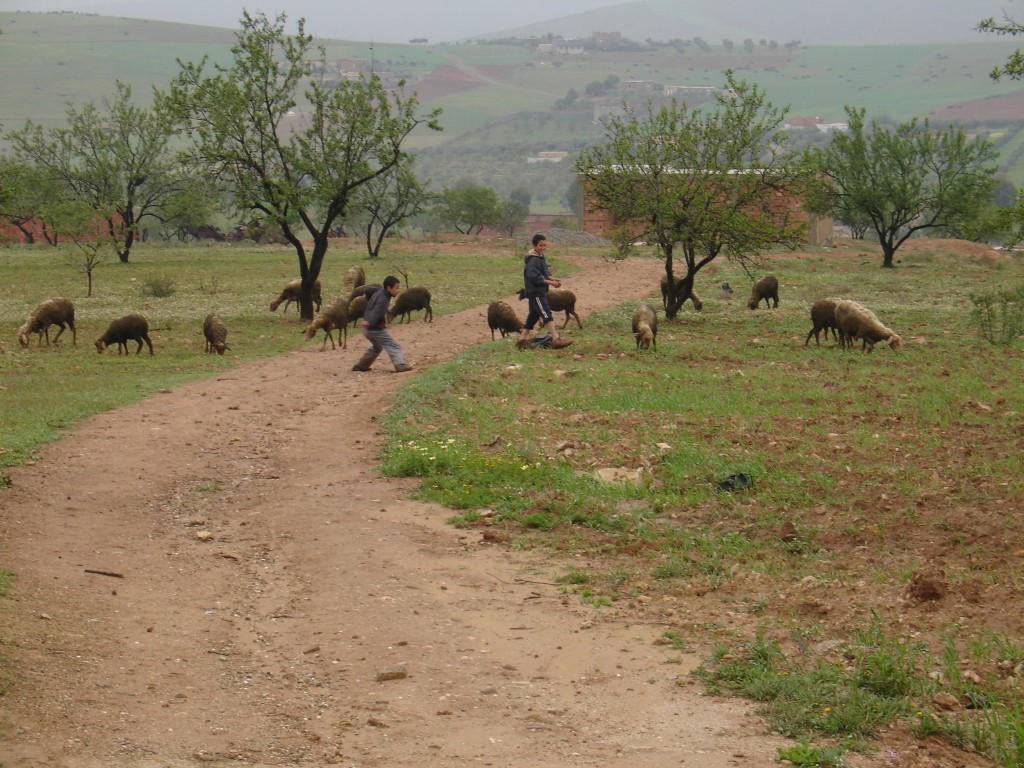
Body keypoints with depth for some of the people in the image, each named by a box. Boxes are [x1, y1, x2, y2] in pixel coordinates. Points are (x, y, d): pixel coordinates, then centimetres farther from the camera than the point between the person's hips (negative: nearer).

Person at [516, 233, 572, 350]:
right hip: (535, 293, -10)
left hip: (540, 292, 10)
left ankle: (523, 339, 20)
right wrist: (550, 282, -21)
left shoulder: (541, 257, 14)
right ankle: (556, 339, -20)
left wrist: (552, 279, 4)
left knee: (533, 315, 14)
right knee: (547, 315, -15)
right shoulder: (533, 260, -17)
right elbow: (535, 278, -23)